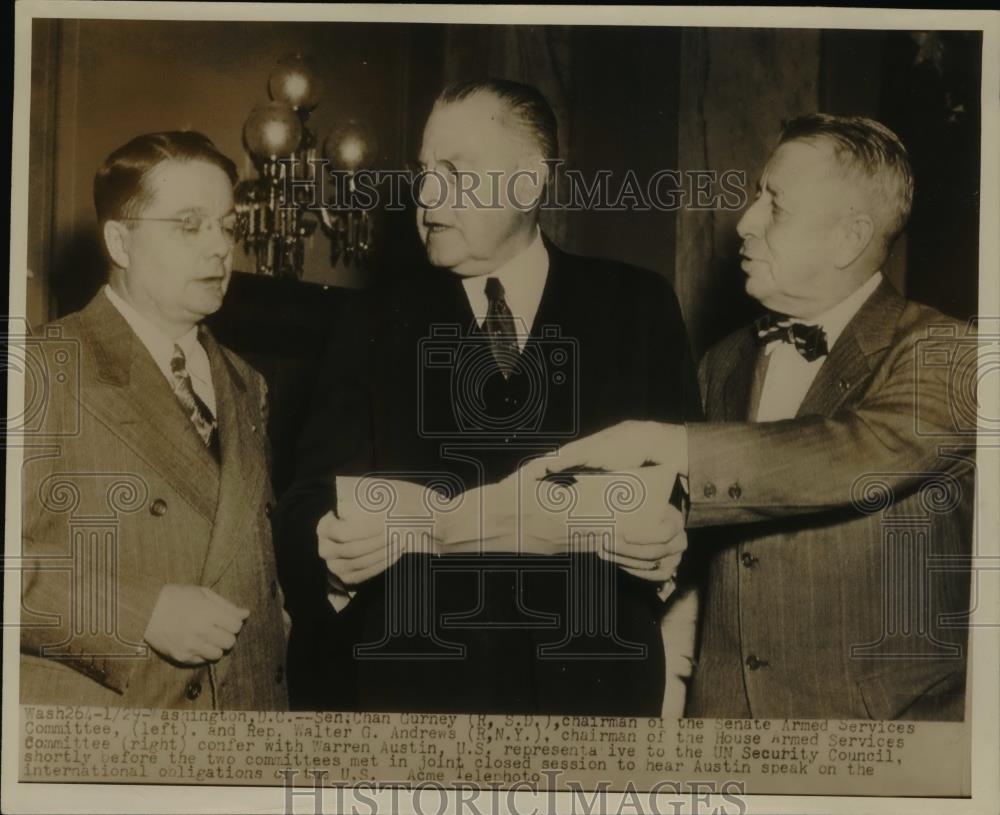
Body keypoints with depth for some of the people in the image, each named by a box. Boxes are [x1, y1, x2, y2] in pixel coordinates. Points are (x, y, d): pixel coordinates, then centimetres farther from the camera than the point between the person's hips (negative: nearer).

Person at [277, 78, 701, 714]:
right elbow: (310, 504, 0)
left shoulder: (639, 308, 2)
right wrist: (332, 550, -22)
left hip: (598, 679, 0)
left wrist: (672, 544, -17)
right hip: (417, 680, 1)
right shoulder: (376, 325, 4)